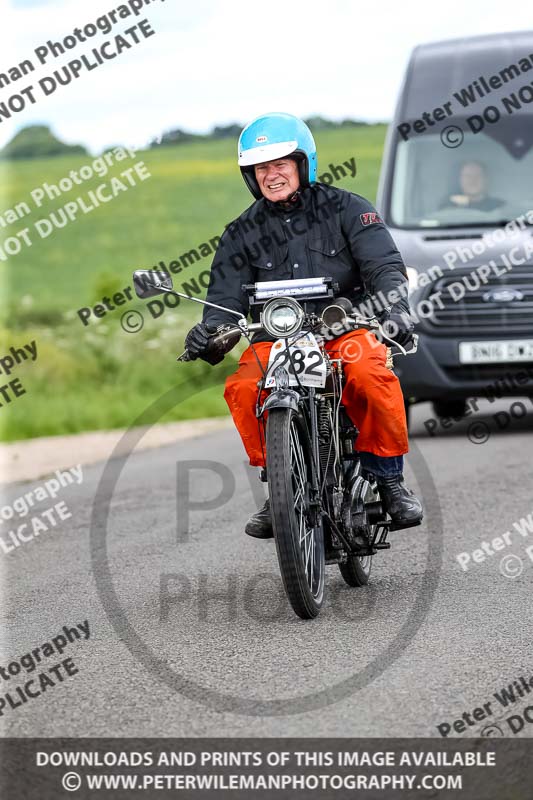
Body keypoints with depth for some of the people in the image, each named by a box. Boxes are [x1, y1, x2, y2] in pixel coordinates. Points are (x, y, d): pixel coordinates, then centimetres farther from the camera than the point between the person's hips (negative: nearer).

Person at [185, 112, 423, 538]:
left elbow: (385, 265, -6)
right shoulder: (242, 234, 12)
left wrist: (394, 307, -27)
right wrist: (210, 331, -19)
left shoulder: (345, 208, 5)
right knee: (242, 389, -28)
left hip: (346, 330, -2)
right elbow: (226, 297, 5)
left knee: (374, 378, -34)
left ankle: (390, 481, -14)